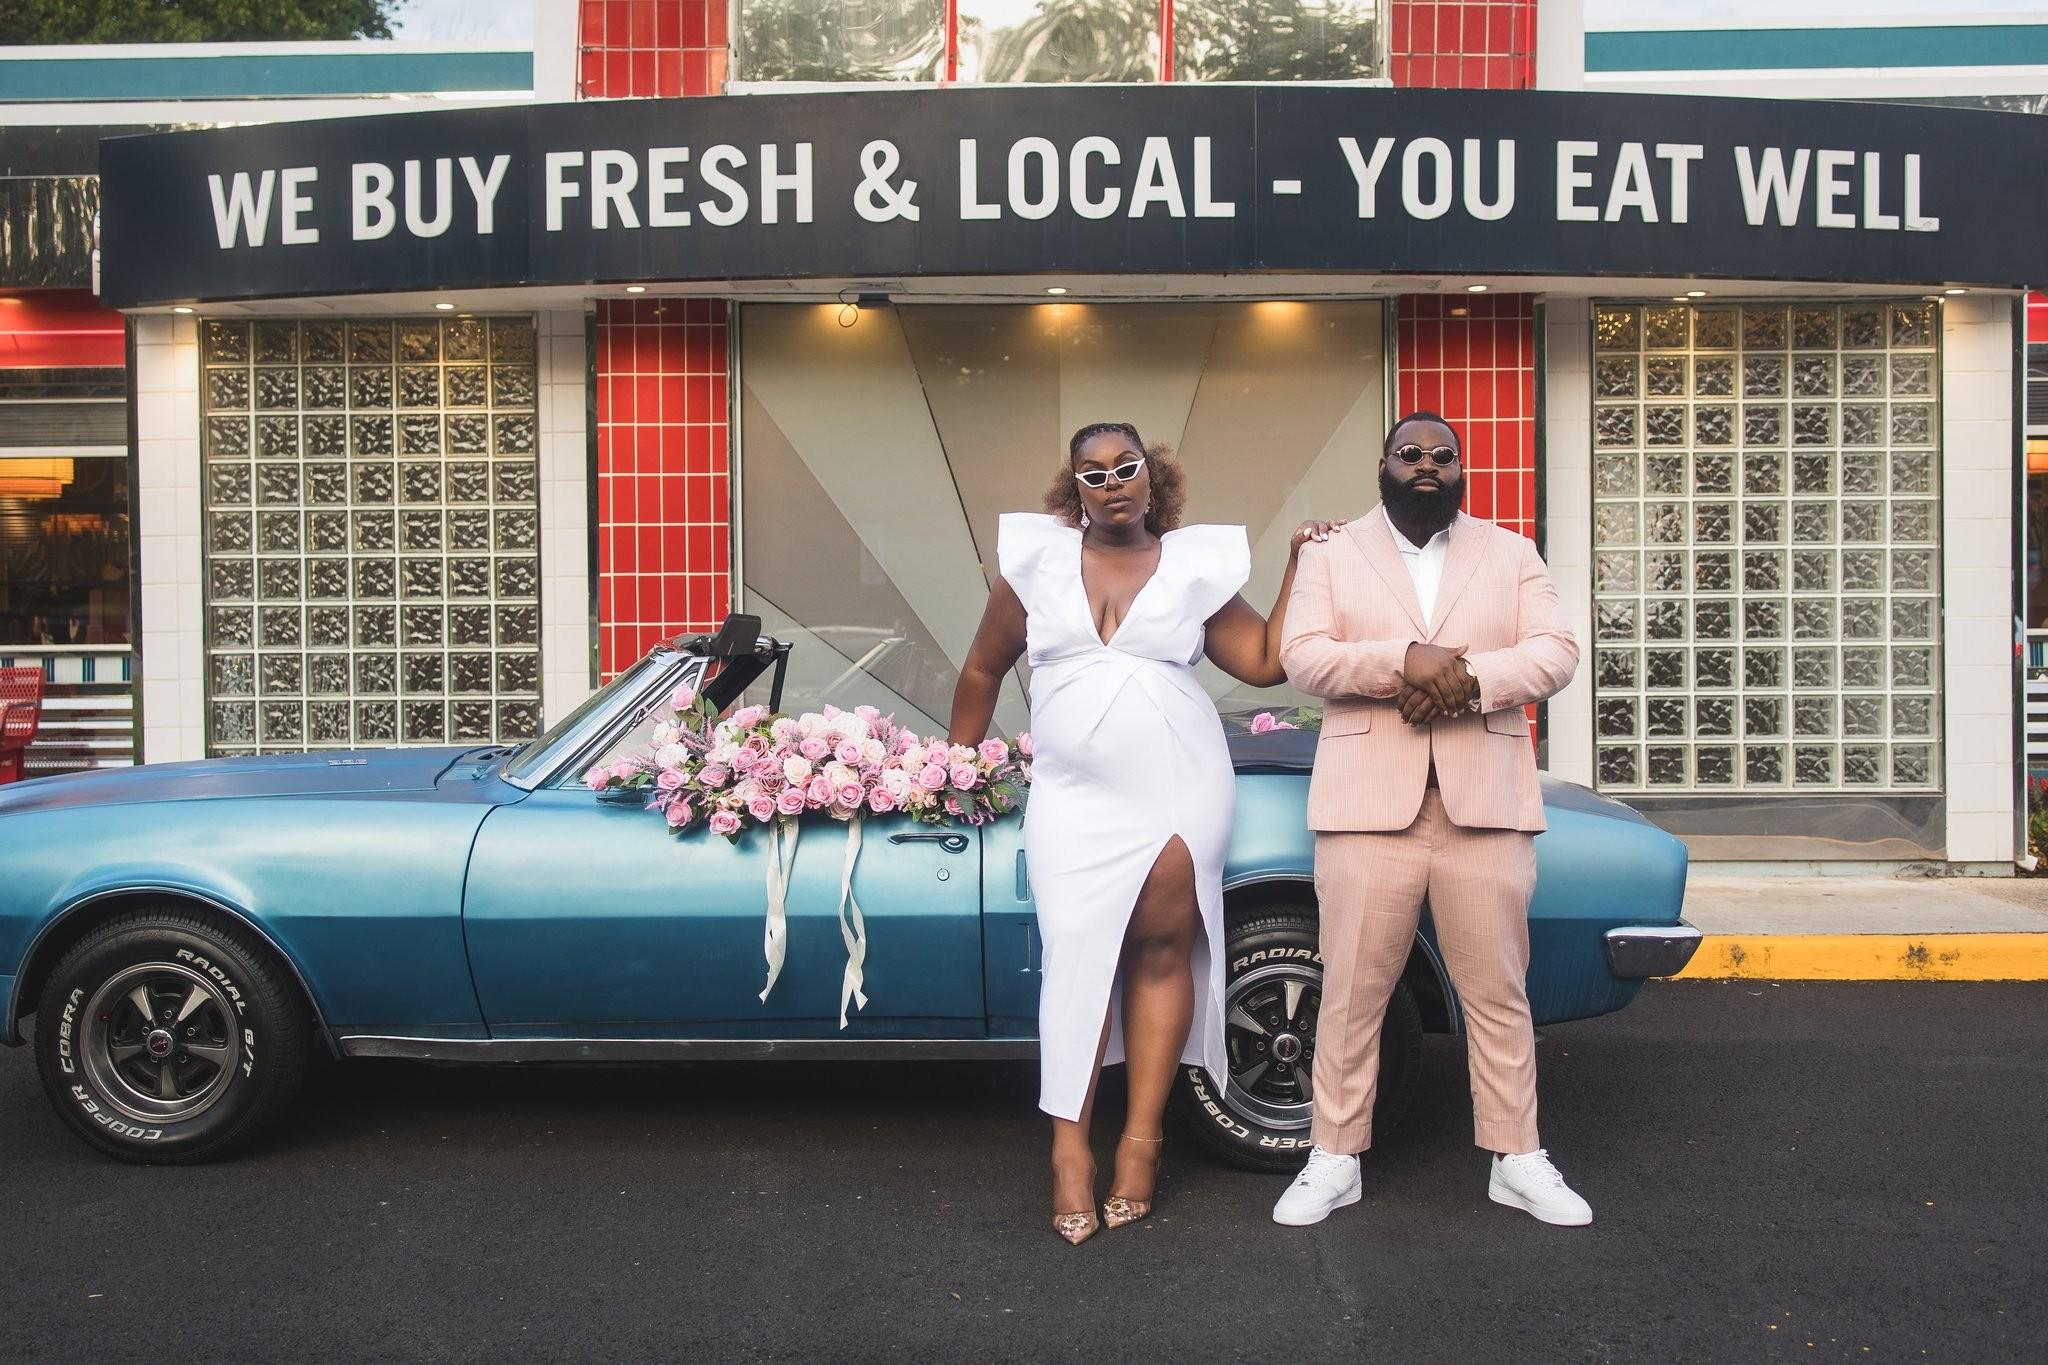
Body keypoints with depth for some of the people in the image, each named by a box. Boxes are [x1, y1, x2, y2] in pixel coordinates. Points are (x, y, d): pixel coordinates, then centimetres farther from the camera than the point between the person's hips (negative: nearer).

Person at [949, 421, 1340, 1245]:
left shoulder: (1197, 565, 8)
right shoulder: (1037, 558, 8)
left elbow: (1265, 661, 6)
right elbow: (983, 669, 16)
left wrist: (1301, 566, 2)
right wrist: (958, 764, 17)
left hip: (1180, 787, 0)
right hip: (1073, 795, 0)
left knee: (1163, 948, 0)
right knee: (1077, 954, -6)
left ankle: (1142, 1140, 8)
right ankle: (1070, 1152, -1)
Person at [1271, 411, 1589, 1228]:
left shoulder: (1511, 555, 13)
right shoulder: (1332, 555, 9)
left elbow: (1556, 653, 2)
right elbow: (1301, 657, -4)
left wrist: (1470, 680, -15)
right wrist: (1405, 660, -19)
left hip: (1486, 804, 1)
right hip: (1369, 803, -1)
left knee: (1498, 993, 7)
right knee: (1352, 993, 3)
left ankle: (1517, 1159, 19)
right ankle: (1334, 1159, 14)